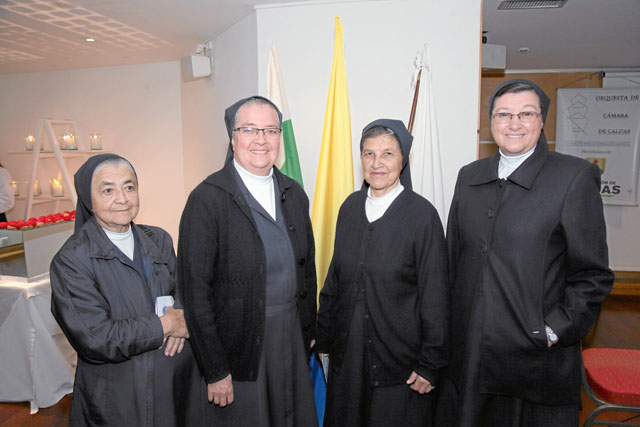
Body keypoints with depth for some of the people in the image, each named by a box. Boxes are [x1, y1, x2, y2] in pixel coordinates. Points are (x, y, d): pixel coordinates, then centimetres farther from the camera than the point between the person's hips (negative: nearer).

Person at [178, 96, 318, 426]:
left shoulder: (294, 193, 4)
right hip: (239, 346, -5)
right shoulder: (207, 199, -14)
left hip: (292, 339, 5)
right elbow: (196, 291, -14)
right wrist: (214, 370, -12)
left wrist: (309, 333, 11)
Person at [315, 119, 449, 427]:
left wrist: (430, 365, -9)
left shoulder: (422, 214, -13)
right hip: (347, 351, 5)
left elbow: (435, 297, -11)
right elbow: (334, 278, 8)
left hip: (399, 354, -4)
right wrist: (324, 340, 10)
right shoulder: (350, 207, 1)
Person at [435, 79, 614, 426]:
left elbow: (592, 274, -5)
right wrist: (450, 325, 7)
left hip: (537, 358, -4)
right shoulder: (469, 176, 8)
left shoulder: (575, 176, -6)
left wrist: (556, 331, -11)